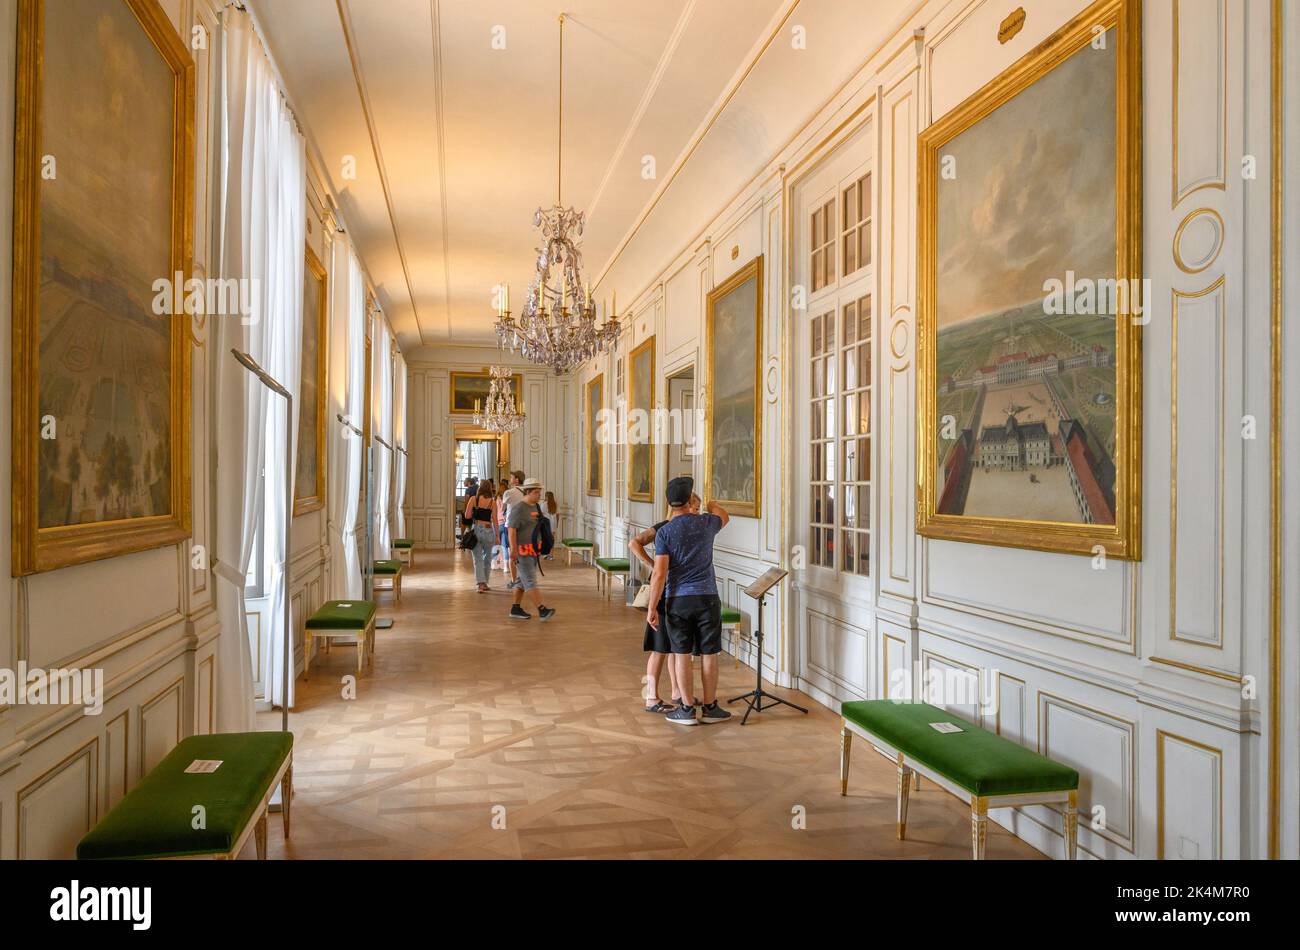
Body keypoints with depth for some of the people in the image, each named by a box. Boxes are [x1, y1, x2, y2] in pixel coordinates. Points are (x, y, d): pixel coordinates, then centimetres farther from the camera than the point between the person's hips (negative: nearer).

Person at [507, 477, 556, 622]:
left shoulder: (536, 507, 13)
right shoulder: (519, 508, -14)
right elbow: (511, 529, -19)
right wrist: (513, 549, -26)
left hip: (533, 551, 9)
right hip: (522, 551, -9)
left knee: (522, 580, 13)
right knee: (530, 581, -10)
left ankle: (516, 609, 20)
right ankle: (542, 610, -15)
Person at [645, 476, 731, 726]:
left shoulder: (664, 533, -6)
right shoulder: (706, 523, 1)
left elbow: (659, 573, -13)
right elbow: (724, 516, 27)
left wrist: (652, 608, -7)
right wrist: (710, 504, 48)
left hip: (677, 600, -1)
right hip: (707, 596, 1)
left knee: (682, 655, 7)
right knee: (708, 654, 9)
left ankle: (687, 709, 11)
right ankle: (710, 708, 18)